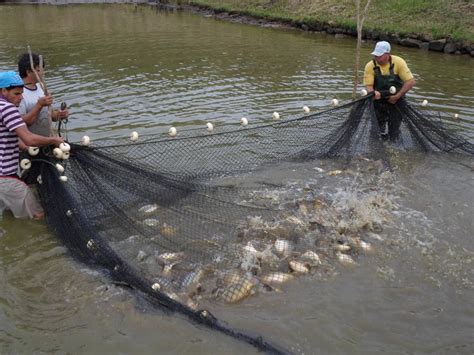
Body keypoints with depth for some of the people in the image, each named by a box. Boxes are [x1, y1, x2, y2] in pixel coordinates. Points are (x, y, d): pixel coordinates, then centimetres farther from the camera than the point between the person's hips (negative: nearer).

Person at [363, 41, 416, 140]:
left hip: (396, 102, -1)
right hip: (378, 101, 1)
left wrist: (397, 96, -21)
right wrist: (373, 93, -37)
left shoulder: (398, 62, -15)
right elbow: (368, 85, -14)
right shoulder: (370, 66, -13)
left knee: (393, 135, 5)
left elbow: (411, 82, -16)